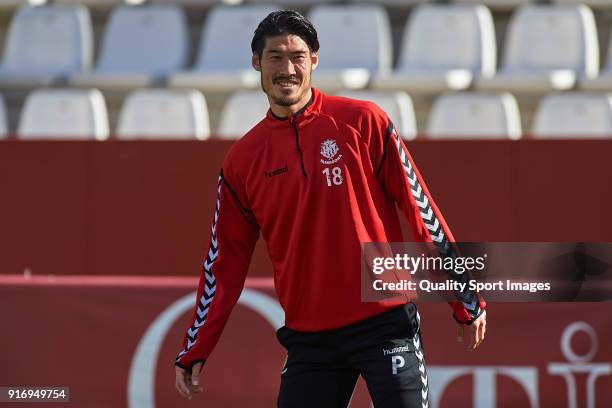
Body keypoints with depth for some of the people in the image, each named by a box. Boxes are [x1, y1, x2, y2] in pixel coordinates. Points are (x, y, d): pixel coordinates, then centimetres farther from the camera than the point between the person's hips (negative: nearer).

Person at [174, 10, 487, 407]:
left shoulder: (362, 122, 0)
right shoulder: (242, 160, 8)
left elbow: (420, 209, 1)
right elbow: (225, 261, 12)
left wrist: (466, 299, 0)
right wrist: (194, 352, 8)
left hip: (385, 325, -3)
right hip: (309, 340, 3)